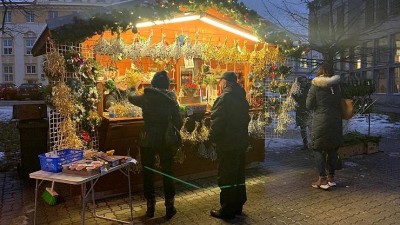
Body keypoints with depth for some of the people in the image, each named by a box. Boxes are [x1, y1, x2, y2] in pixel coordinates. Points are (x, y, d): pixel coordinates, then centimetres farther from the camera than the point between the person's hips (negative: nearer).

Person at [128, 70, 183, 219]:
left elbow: (131, 98, 20)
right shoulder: (171, 99, -5)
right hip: (165, 139, 0)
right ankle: (169, 207, 20)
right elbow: (178, 122, -6)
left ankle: (150, 207, 23)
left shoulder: (145, 98, -2)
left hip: (147, 139, 0)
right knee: (167, 173, 12)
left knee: (148, 173, 13)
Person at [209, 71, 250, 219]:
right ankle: (238, 206, 27)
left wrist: (213, 138, -8)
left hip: (227, 143, -8)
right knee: (238, 174, 15)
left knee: (226, 176, 1)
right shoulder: (241, 97, 10)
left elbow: (217, 121, -20)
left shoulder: (225, 97, -17)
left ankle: (227, 210, 9)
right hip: (241, 141, 8)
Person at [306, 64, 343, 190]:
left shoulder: (315, 86, -8)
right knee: (332, 149, 14)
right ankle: (331, 177, 21)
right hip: (336, 122, 5)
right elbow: (340, 104, 13)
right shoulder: (337, 85, 5)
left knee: (318, 149, 4)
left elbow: (309, 105, -5)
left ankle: (322, 179, -1)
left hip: (320, 122, -4)